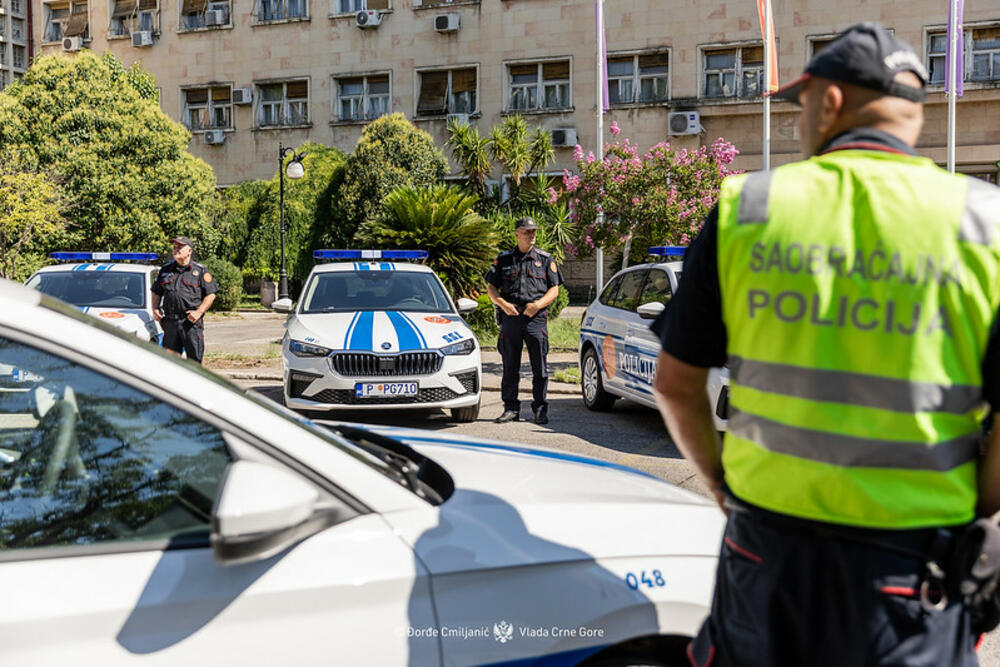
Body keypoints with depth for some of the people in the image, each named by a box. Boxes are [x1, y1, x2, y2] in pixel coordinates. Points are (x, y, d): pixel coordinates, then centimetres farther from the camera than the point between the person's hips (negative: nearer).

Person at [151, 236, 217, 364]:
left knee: (194, 360, -4)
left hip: (192, 321, -4)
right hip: (170, 322, 4)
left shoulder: (200, 270, 4)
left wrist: (199, 312, -12)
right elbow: (156, 292, 23)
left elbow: (211, 294, 0)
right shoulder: (165, 270, 16)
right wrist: (155, 308, 5)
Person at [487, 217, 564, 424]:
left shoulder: (545, 259, 10)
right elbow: (491, 288, 10)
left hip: (536, 318, -1)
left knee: (540, 367, -1)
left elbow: (554, 289, 7)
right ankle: (511, 408, 11)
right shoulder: (503, 260, 12)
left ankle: (540, 409, 7)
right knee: (510, 366, 4)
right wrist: (503, 304, -8)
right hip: (510, 317, 1)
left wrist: (538, 304, -10)